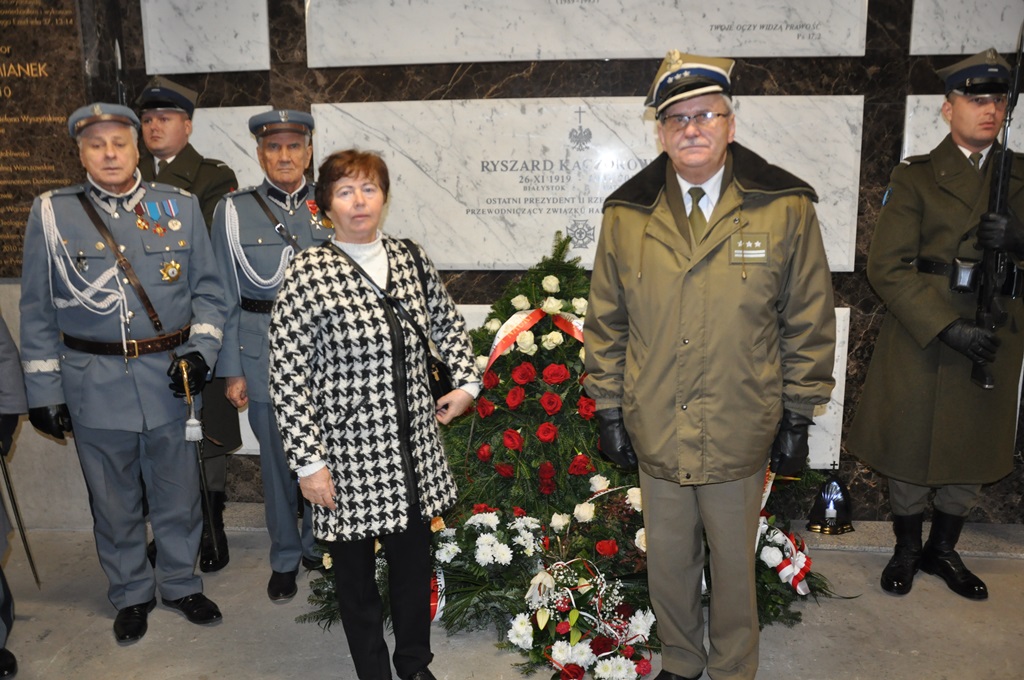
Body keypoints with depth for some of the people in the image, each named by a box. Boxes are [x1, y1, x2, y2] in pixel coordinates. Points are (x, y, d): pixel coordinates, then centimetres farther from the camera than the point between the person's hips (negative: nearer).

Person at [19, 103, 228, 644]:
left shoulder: (180, 207, 2)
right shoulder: (50, 213, 0)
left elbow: (209, 291, 5)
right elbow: (37, 312, 2)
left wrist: (200, 352, -8)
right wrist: (43, 391, 0)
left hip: (171, 378, 1)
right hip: (93, 384, 0)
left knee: (178, 492, 13)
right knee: (113, 500, 13)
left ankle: (180, 583, 35)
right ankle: (131, 594, 34)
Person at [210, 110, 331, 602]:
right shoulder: (234, 211, 1)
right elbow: (225, 296, 2)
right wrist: (231, 370, -1)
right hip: (264, 352, -1)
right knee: (278, 460, 9)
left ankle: (319, 544, 33)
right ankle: (285, 558, 28)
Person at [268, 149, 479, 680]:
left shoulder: (411, 258, 2)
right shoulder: (309, 273, -12)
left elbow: (447, 324, 19)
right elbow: (286, 376, -12)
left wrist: (466, 381, 8)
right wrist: (308, 461, -13)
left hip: (412, 447, 4)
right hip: (349, 452, -4)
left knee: (414, 560, 18)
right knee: (355, 571, 13)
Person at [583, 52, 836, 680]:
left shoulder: (786, 206, -6)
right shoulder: (626, 213, -1)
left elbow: (809, 322, -1)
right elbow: (606, 322, 5)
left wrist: (798, 416, 0)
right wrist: (610, 409, 5)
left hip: (742, 434, -1)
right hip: (655, 433, 2)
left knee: (734, 565, 17)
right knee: (668, 564, 19)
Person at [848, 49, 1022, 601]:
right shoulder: (916, 177, -3)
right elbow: (887, 267, -11)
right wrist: (947, 328, -19)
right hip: (921, 338, -3)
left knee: (973, 452, 14)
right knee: (909, 448, 8)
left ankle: (943, 551, 34)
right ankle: (906, 550, 29)